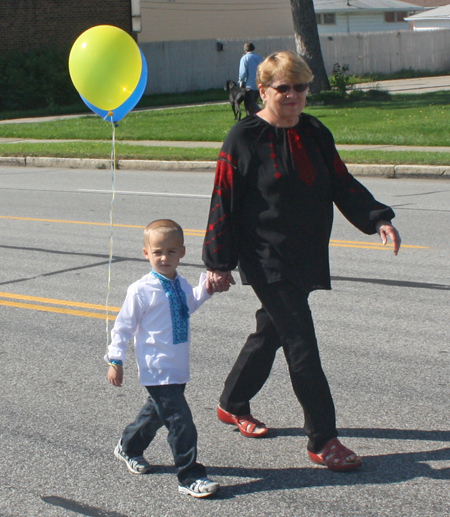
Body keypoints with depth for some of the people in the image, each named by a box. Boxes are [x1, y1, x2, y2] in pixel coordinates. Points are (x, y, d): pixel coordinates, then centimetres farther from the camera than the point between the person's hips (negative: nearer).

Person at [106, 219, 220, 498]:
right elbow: (123, 327, -9)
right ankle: (190, 477, -2)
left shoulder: (181, 284, 4)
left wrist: (206, 287, 14)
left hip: (179, 369, 8)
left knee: (158, 411, 24)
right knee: (180, 422, -10)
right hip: (158, 370, -8)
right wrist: (116, 361, -10)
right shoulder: (141, 290, -16)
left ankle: (129, 447, 48)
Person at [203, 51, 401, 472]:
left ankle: (232, 405, 40)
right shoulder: (244, 139, -10)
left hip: (306, 259, 7)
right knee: (301, 344, -9)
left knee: (271, 332, 19)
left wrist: (378, 219, -3)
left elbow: (343, 184, 12)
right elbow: (223, 203, -9)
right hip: (267, 263, -7)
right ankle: (322, 440, -3)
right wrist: (218, 262, -11)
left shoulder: (315, 133, 8)